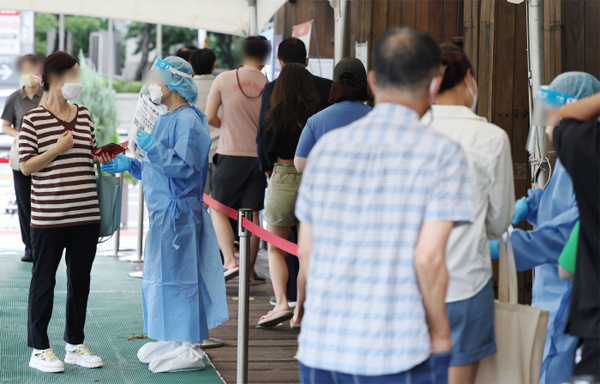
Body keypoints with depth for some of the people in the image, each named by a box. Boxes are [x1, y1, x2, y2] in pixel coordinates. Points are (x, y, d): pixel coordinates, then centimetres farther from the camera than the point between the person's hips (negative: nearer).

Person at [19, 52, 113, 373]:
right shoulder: (34, 119, -6)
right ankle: (39, 349, 12)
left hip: (86, 213, 6)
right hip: (48, 215, -6)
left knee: (80, 279, 11)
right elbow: (26, 166, -8)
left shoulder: (83, 115, 11)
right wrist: (58, 149, -17)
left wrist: (101, 157, 1)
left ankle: (75, 345, 23)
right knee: (44, 280, 3)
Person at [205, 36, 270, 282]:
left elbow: (209, 117, -3)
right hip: (258, 156, 2)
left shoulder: (224, 79, -5)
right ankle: (249, 270, 12)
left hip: (230, 154, -2)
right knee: (252, 213, 8)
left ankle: (230, 261, -9)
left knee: (218, 209, 8)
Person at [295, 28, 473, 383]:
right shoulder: (443, 153, -8)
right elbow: (429, 257, -14)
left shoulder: (327, 146, 6)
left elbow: (307, 249, 9)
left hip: (319, 351, 5)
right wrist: (441, 333, 0)